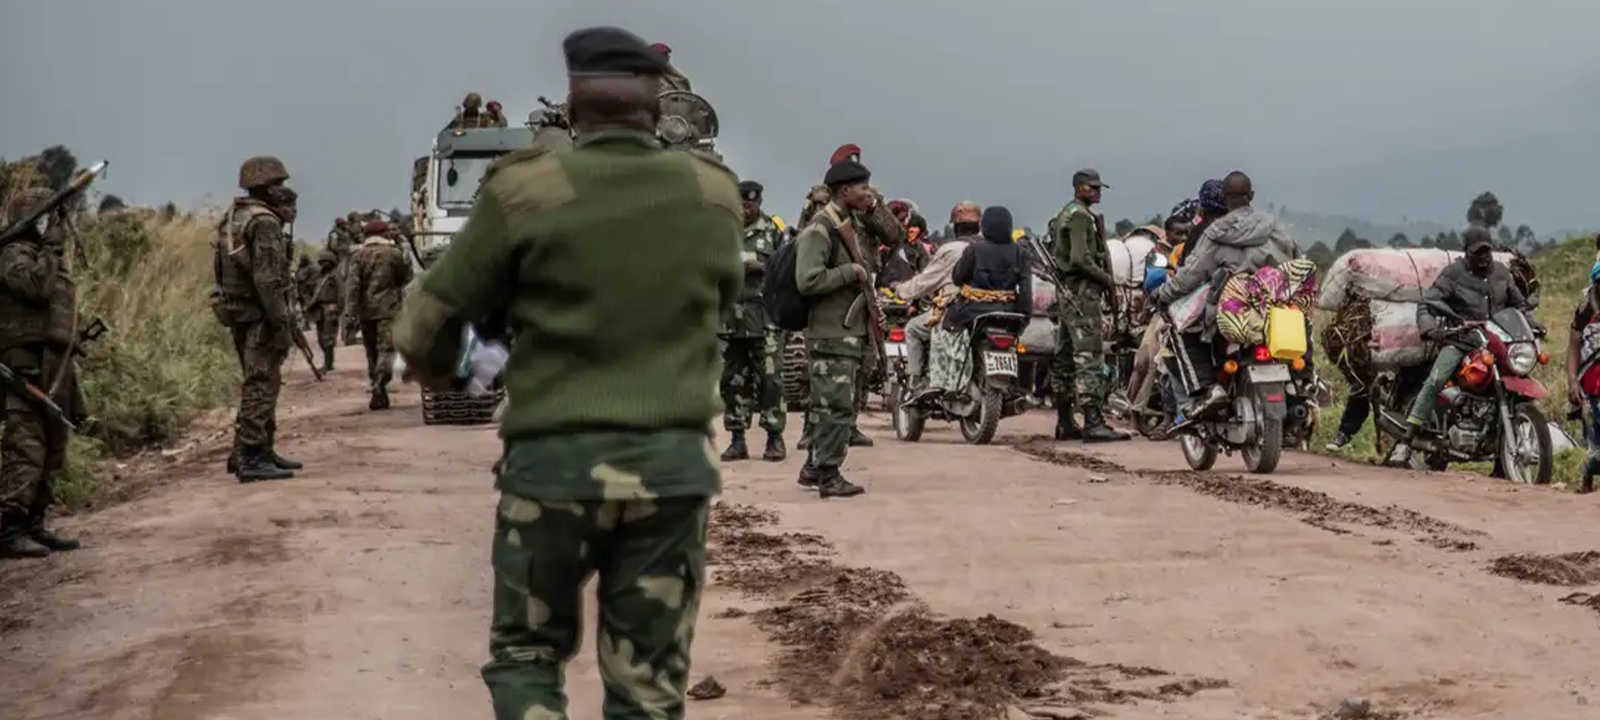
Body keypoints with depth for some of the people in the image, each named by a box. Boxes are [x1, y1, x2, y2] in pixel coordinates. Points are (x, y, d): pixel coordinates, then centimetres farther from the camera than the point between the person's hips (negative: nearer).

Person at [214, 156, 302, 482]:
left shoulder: (233, 217, 15)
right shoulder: (264, 222, -15)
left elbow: (221, 269, 18)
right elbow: (268, 279, -22)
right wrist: (281, 321, -21)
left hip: (240, 314, 10)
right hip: (259, 317, -10)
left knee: (258, 385, 18)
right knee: (260, 386, -7)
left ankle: (262, 450, 25)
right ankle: (251, 458, -8)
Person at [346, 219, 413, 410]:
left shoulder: (359, 255, 2)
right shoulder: (394, 253, -2)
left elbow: (353, 285, -6)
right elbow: (406, 277, 11)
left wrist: (351, 312, -7)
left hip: (366, 310, 3)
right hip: (388, 310, -3)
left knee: (372, 351, 14)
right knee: (386, 349, -7)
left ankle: (379, 393, 21)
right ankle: (378, 390, -24)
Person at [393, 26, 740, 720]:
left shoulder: (527, 191, -7)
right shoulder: (712, 194, 2)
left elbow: (426, 325, 0)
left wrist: (435, 370, 21)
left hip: (556, 462, -2)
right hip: (675, 463, 2)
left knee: (525, 656, 17)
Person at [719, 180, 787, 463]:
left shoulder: (773, 232, 5)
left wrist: (761, 267, -13)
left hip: (764, 315, -3)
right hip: (730, 316, 4)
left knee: (768, 377, -6)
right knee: (733, 379, 6)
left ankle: (775, 438, 0)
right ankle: (737, 440, 13)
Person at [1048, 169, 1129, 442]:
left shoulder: (1065, 215, 20)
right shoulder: (1080, 216, -12)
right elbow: (1080, 258, -22)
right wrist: (1105, 278, -10)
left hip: (1065, 293, 11)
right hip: (1082, 291, -11)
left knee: (1065, 358, 11)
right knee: (1090, 357, -15)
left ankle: (1065, 423, 17)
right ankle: (1093, 423, -21)